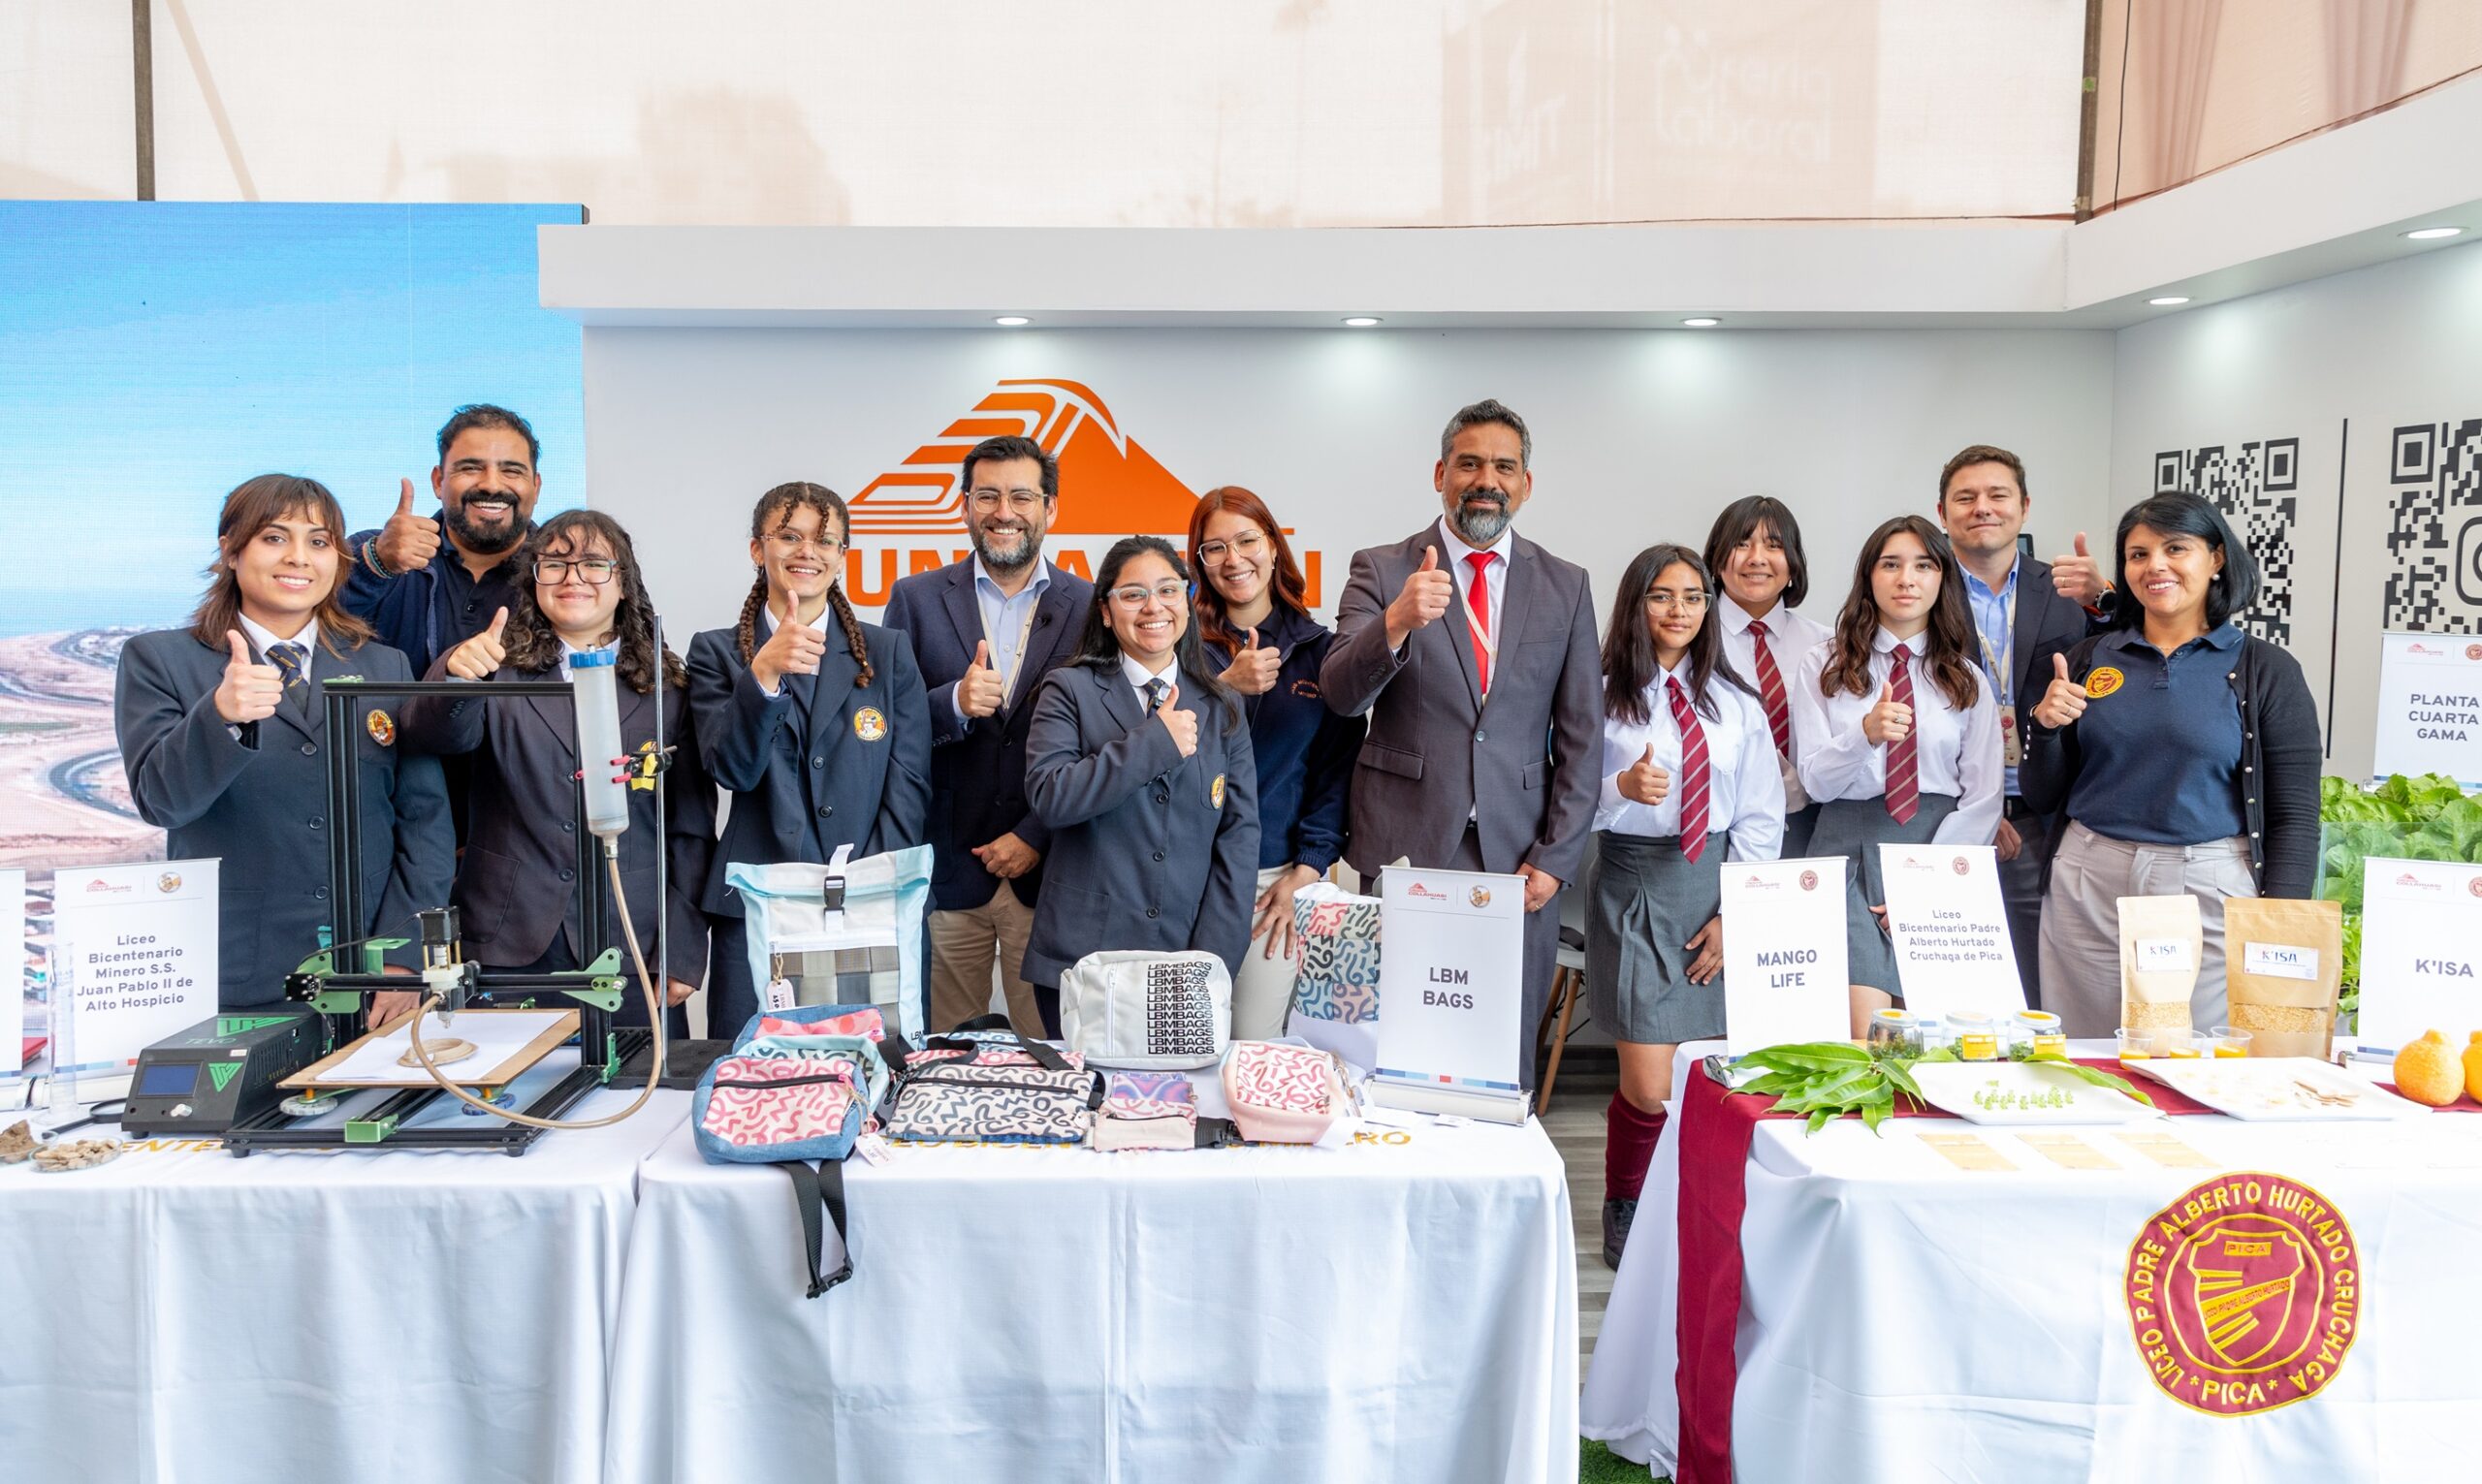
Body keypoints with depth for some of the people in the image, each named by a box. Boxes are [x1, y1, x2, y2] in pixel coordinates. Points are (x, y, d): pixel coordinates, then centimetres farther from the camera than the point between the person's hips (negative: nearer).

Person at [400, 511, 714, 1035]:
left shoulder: (668, 691, 6)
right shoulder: (500, 674, 7)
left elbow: (692, 830, 5)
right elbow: (436, 734, -13)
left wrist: (682, 952, -1)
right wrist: (455, 676, -34)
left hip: (633, 954, 0)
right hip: (510, 950, 0)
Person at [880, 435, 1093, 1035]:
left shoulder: (1091, 606, 4)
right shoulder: (917, 599, 6)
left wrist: (1036, 836, -5)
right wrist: (954, 703, -17)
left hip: (1046, 869, 0)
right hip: (945, 870, 1)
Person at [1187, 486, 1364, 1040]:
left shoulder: (1320, 649, 7)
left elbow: (1337, 768, 4)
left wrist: (1307, 870, -4)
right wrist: (1227, 688, -18)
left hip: (1276, 879, 1)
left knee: (1257, 1048, 1)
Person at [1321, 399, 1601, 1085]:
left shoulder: (1566, 587, 8)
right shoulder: (1380, 571, 3)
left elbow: (1581, 737, 8)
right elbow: (1341, 693, -10)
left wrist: (1554, 858, 0)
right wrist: (1397, 622, -29)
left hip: (1519, 856, 2)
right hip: (1406, 848, -1)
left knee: (1508, 1066, 6)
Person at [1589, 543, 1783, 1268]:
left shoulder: (1736, 703, 8)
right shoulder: (1603, 697, -2)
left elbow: (1761, 815, 8)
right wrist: (1622, 789, -24)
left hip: (1716, 882, 3)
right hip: (1634, 887, -3)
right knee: (1650, 1086, -6)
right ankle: (1625, 1211, 20)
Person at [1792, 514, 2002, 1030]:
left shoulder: (1967, 681, 10)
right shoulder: (1824, 667, 7)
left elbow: (1983, 799, 5)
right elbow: (1815, 781, 1)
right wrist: (1866, 733, -19)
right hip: (1850, 848, -2)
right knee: (1866, 1032, -18)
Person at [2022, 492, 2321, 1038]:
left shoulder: (2265, 670, 1)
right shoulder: (2089, 659, 7)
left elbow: (2295, 816, 0)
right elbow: (2044, 798, 10)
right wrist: (2045, 727, -8)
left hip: (2210, 890, -2)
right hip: (2088, 888, 2)